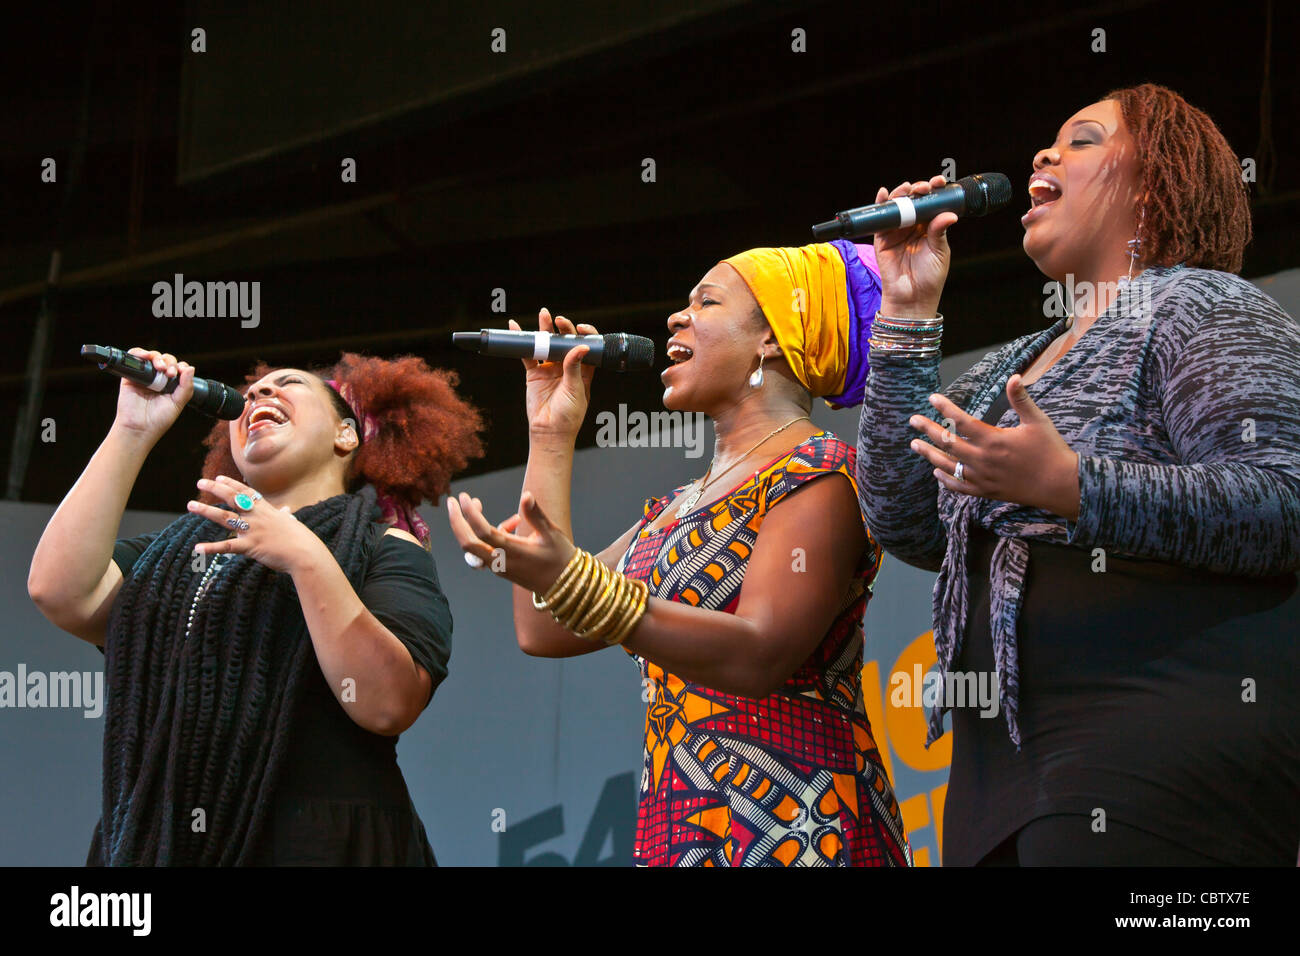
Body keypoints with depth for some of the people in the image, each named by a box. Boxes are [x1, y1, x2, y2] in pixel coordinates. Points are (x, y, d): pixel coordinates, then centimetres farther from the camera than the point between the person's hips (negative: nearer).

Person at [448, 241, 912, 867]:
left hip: (786, 827, -8)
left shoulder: (817, 473, -6)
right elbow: (542, 631, 13)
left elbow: (758, 657, -19)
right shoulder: (675, 508, 21)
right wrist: (550, 432, 18)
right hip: (674, 828, 8)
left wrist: (571, 580, -30)